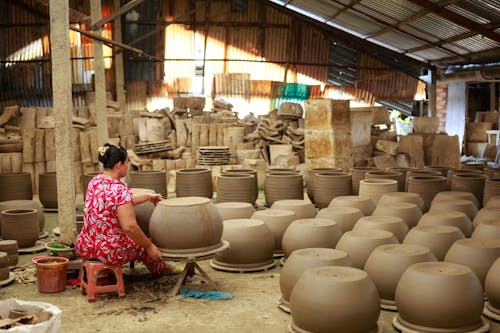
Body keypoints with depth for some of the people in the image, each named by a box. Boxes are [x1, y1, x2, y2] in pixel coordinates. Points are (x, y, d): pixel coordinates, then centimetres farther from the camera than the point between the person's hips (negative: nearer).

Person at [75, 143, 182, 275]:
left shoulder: (95, 181, 2)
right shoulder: (120, 190, -24)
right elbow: (129, 227, -27)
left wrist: (148, 196, 25)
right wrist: (149, 246, -13)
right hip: (110, 253, -7)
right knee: (144, 245, 23)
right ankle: (159, 268, 49)